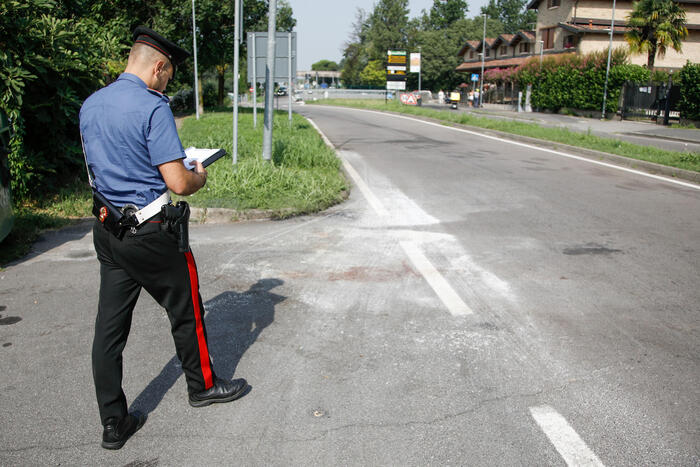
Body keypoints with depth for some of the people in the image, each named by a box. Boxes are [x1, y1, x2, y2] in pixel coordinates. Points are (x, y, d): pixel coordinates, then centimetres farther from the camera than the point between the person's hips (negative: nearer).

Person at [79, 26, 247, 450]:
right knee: (186, 311, 14)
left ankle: (114, 423, 19)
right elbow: (178, 183, -19)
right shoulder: (153, 108, -17)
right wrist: (200, 177, 2)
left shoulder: (90, 106, 7)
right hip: (152, 232, -7)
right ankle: (203, 385, 33)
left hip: (108, 230, 7)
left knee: (110, 326, 9)